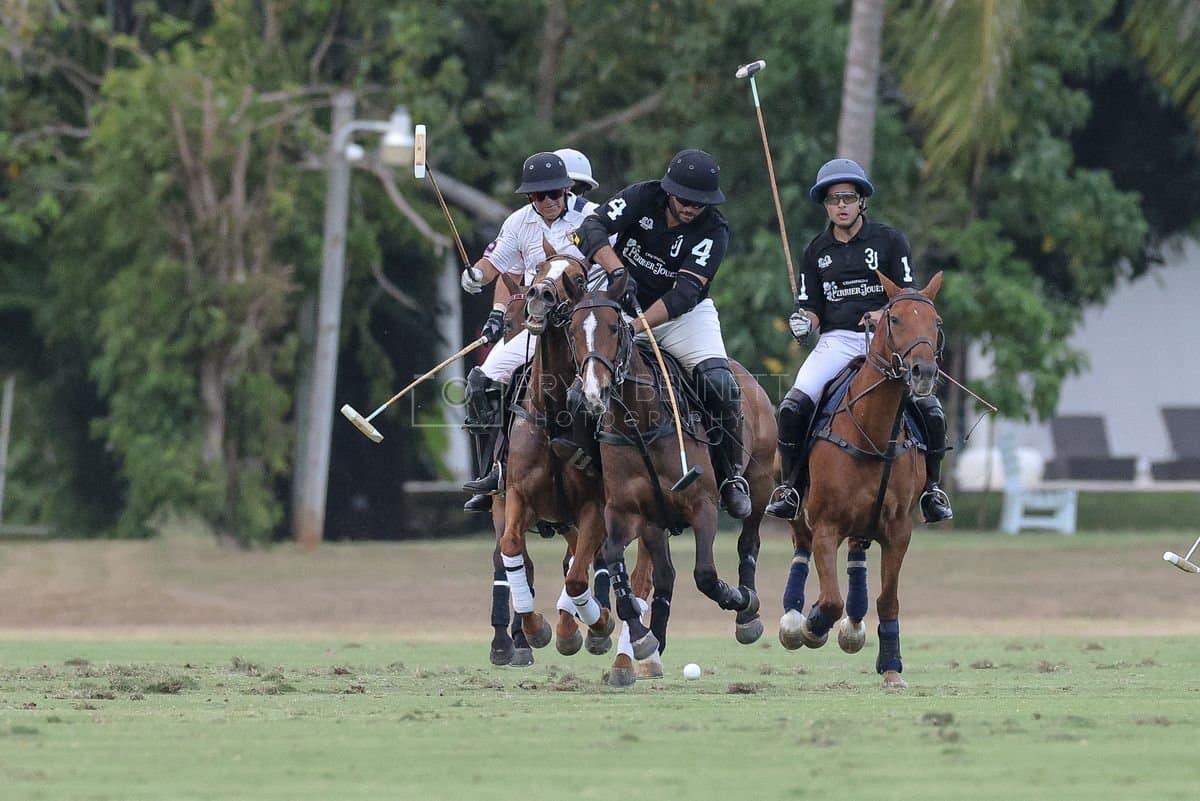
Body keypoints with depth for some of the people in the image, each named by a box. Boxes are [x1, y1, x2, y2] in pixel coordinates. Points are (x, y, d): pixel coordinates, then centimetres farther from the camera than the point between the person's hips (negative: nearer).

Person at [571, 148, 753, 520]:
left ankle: (731, 476, -3)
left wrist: (639, 325, -42)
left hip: (686, 314, -1)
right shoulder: (642, 198, -14)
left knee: (719, 383, -21)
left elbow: (685, 292, -28)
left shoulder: (714, 231, -18)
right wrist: (618, 272, -44)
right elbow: (592, 228, -26)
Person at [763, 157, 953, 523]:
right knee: (793, 407, -23)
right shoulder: (816, 252, 13)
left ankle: (930, 488, 1)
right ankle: (791, 487, -6)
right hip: (836, 341, 2)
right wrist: (804, 321, -11)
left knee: (929, 408, -21)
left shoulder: (890, 241, 5)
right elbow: (811, 307, 13)